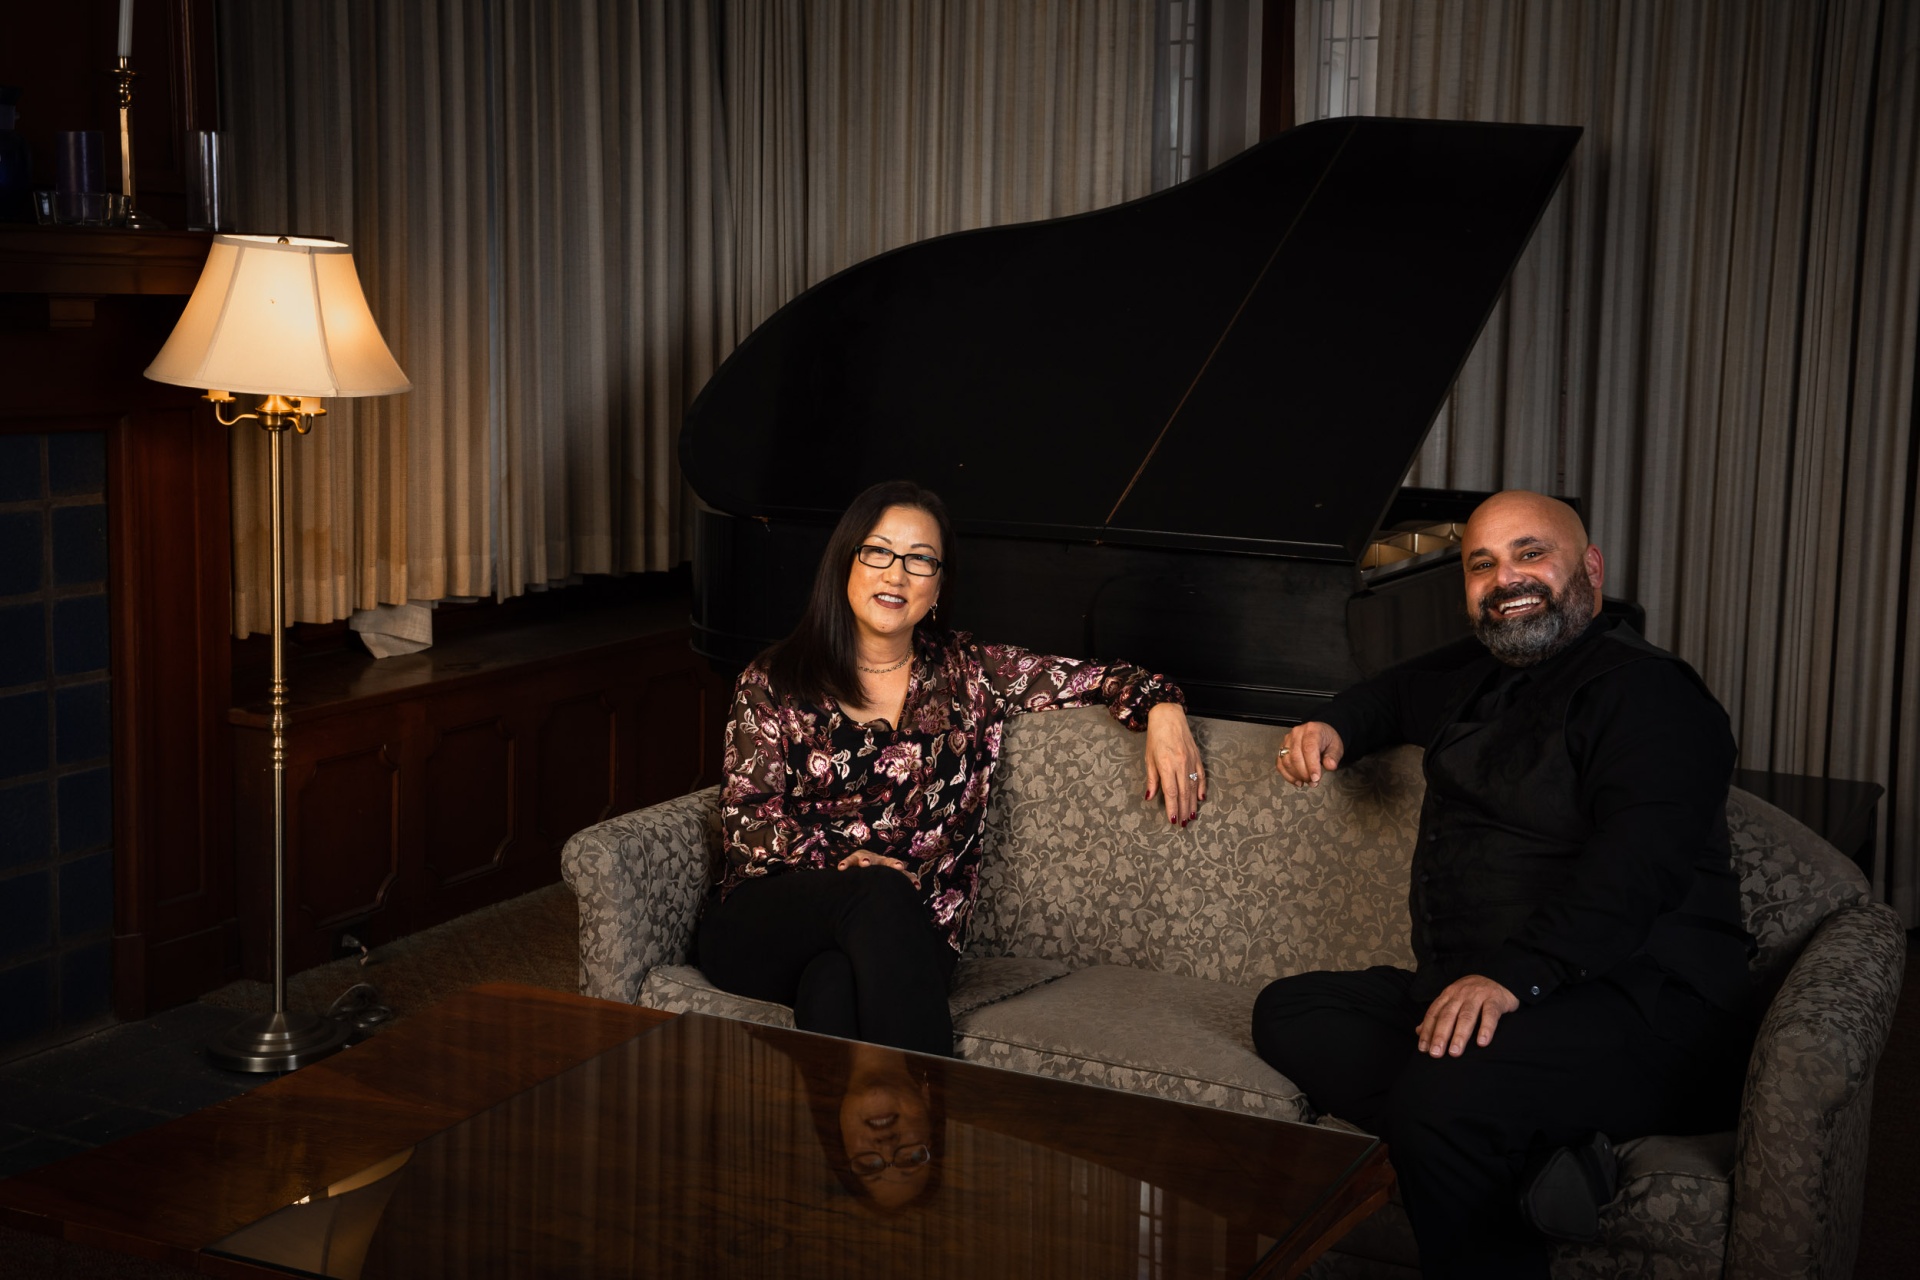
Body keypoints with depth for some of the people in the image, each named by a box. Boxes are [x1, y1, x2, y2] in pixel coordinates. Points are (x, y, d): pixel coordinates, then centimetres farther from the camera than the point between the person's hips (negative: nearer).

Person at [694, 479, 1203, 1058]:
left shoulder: (968, 674, 15)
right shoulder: (774, 680, 10)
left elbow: (1094, 678, 16)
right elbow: (749, 819, 2)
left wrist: (1162, 708, -6)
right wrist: (841, 862, -16)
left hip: (907, 932, 0)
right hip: (765, 919, 0)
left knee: (837, 981, -37)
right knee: (881, 892, -35)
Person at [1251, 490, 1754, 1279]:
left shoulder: (1646, 690, -5)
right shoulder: (1481, 689, 25)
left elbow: (1636, 867, -21)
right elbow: (1404, 692, 49)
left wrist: (1513, 974, -34)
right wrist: (1335, 729, 26)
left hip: (1643, 1013, -10)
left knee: (1442, 1093, -37)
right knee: (1288, 1013, -9)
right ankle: (1530, 1156, -25)